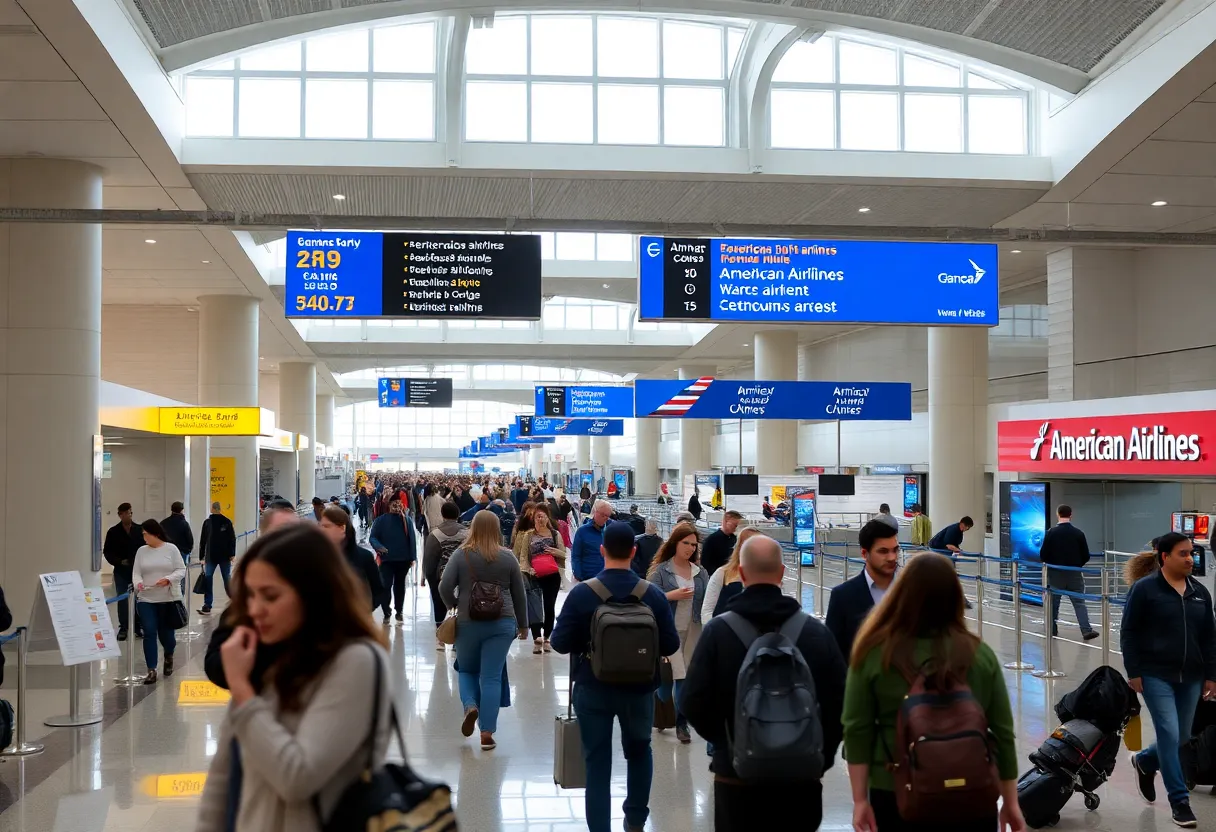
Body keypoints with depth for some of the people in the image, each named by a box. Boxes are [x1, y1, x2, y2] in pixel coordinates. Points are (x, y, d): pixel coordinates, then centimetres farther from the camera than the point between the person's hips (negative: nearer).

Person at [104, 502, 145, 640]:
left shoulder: (139, 530, 1)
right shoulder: (113, 532, -1)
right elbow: (107, 552, 1)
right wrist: (119, 561, -11)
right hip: (121, 571, -1)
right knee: (122, 599, 2)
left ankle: (138, 626, 14)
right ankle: (123, 628, 9)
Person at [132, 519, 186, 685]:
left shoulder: (171, 549, -3)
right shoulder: (142, 551, 6)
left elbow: (181, 570, -4)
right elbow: (136, 572, 5)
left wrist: (168, 579, -20)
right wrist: (138, 583, -17)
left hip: (168, 599, -2)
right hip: (146, 599, 2)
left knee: (166, 633, 5)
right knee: (149, 633, -9)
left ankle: (168, 656, 40)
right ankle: (151, 671, -4)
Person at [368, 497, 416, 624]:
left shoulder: (406, 520, 2)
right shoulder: (381, 520, -4)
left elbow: (411, 539, 4)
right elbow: (372, 537, -7)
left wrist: (412, 557, -1)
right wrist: (378, 547, -27)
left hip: (403, 559, 2)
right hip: (387, 559, -2)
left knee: (400, 585, 15)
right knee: (386, 585, -9)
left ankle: (399, 611, 26)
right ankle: (386, 614, -1)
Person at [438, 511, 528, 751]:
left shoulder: (461, 554, -3)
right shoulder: (508, 557, 1)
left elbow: (444, 587, -9)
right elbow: (519, 595, 8)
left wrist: (455, 605, 11)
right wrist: (523, 625, 19)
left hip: (468, 622, 0)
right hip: (502, 623, 1)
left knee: (467, 670, 19)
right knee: (492, 677, 3)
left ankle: (470, 705, -7)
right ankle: (487, 733, 1)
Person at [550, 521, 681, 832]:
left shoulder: (582, 593, -14)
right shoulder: (653, 594, -10)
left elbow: (560, 643, -11)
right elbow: (670, 645, -5)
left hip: (593, 688, -1)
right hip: (638, 687, 2)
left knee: (597, 760, 8)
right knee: (639, 751, 24)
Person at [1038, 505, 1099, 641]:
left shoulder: (1051, 532, -8)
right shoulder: (1078, 533, -2)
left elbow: (1043, 555, -9)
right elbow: (1086, 556, 0)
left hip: (1055, 574, -1)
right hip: (1074, 574, 1)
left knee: (1054, 603, 12)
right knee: (1079, 602, 3)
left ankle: (1052, 630, 17)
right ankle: (1087, 630, -10)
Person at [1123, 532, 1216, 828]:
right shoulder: (1144, 589, -7)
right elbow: (1128, 633, -6)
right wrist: (1133, 672, -10)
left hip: (1190, 678, 5)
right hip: (1156, 676, -5)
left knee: (1182, 738, 11)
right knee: (1170, 736, -9)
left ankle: (1145, 763, 41)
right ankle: (1179, 800, 3)